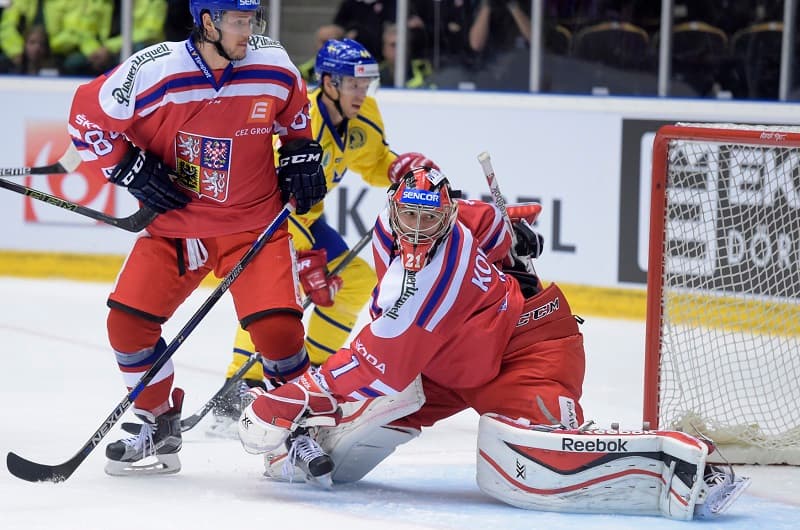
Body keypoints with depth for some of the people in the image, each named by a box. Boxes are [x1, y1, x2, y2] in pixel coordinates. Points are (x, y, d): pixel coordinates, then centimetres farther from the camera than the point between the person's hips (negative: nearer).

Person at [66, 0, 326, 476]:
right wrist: (131, 170, -12)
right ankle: (159, 427, 16)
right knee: (128, 321, -5)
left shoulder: (274, 66, -9)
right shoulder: (153, 72, -18)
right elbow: (89, 116, -6)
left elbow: (295, 115, 15)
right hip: (176, 219, 1)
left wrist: (302, 154, 3)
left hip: (254, 222, 0)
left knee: (277, 327, -16)